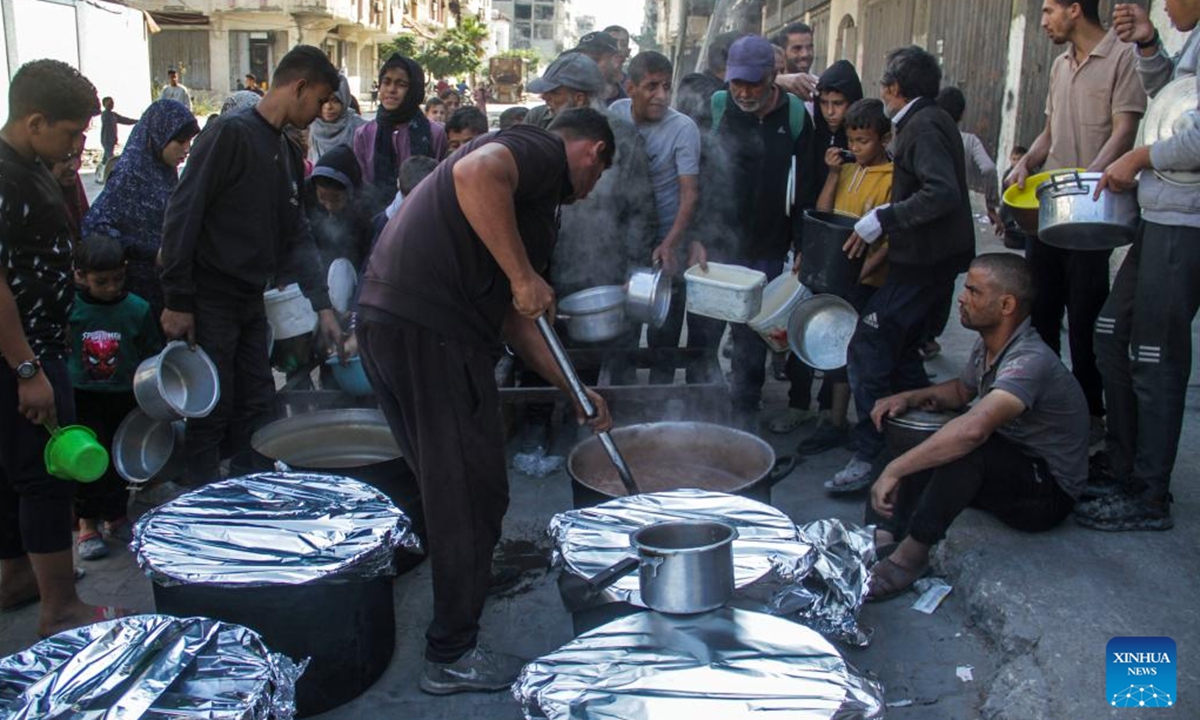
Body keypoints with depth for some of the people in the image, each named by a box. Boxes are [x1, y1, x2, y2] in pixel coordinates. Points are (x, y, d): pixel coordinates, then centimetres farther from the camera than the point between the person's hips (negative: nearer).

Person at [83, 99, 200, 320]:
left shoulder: (167, 172, 6)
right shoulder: (130, 172, -14)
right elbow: (94, 225, -20)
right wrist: (151, 252, -20)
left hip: (166, 280, 7)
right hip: (140, 283, -6)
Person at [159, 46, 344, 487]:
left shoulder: (290, 154, 13)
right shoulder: (231, 133, -12)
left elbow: (295, 236, 11)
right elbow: (182, 216, -16)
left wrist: (322, 305, 2)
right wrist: (177, 301, -18)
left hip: (251, 301, 8)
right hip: (210, 301, -8)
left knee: (257, 409, 11)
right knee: (212, 414, -1)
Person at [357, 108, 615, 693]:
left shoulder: (531, 188, 29)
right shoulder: (542, 151, 1)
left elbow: (511, 316, 29)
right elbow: (477, 173, -25)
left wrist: (574, 389, 29)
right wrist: (524, 275, -17)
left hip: (384, 317, 10)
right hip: (432, 331, -10)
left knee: (445, 484, 24)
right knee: (474, 494, 2)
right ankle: (452, 656, 14)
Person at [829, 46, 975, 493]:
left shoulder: (922, 126, -15)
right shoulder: (930, 121, 16)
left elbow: (942, 193, -27)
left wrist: (883, 219, -24)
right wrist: (887, 220, 16)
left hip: (923, 262, -11)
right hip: (932, 257, 11)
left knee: (869, 351, -11)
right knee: (900, 348, 19)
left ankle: (867, 456, -9)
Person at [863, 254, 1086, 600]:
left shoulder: (1030, 361, -30)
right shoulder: (988, 345, -1)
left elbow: (974, 428, -47)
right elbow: (961, 390, 20)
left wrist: (894, 470, -43)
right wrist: (909, 398, 0)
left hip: (1049, 492, -10)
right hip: (1003, 470, 10)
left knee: (963, 445, -35)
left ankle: (912, 555, -24)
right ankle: (881, 538, -17)